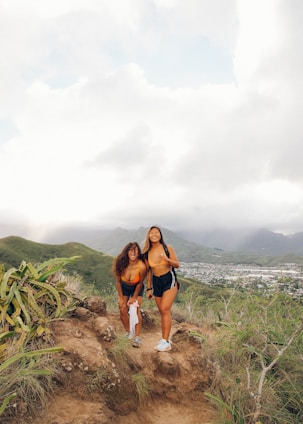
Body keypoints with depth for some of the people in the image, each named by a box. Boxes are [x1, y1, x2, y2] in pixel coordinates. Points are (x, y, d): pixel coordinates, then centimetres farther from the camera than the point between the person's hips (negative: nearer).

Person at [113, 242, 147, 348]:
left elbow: (140, 283, -17)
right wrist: (120, 297, -6)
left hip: (136, 288, -2)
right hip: (124, 287, 2)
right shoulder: (121, 264, -29)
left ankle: (137, 337, -5)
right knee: (123, 310, -1)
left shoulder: (142, 266, -35)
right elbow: (118, 281, -12)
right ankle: (128, 333, 20)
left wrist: (134, 298, -8)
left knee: (136, 310, -14)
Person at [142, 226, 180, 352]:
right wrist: (149, 288, 8)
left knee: (165, 310, -13)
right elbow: (148, 271, 8)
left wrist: (167, 260, -23)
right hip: (156, 282, 3)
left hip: (169, 280, -3)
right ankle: (164, 340, 21)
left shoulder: (167, 248, -7)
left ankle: (166, 342, -5)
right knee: (163, 312, 10)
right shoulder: (147, 253, 1)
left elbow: (177, 264, -4)